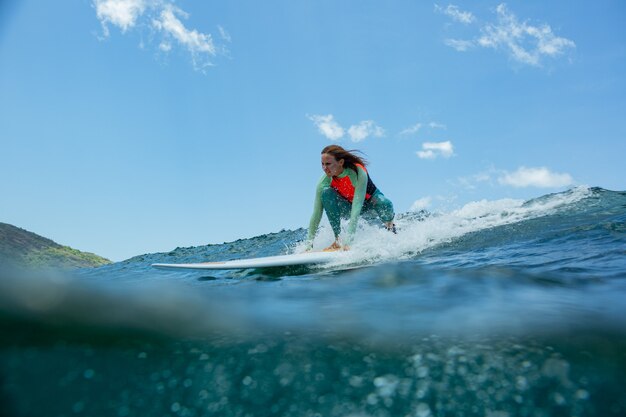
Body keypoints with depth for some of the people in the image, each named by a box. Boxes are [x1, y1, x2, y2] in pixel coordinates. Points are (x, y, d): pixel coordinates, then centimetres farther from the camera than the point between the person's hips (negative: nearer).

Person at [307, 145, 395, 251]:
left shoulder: (358, 172, -34)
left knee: (384, 204, -37)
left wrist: (348, 238, -49)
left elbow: (357, 206, -42)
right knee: (326, 192, -28)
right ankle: (337, 240, -23)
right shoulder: (324, 181, -23)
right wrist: (309, 243, -25)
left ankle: (390, 226, 0)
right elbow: (316, 213, -21)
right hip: (348, 206, 2)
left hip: (370, 204, -2)